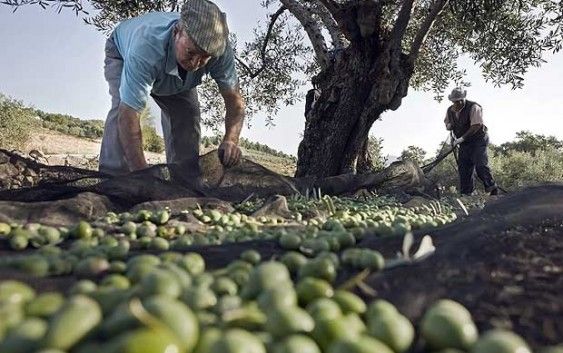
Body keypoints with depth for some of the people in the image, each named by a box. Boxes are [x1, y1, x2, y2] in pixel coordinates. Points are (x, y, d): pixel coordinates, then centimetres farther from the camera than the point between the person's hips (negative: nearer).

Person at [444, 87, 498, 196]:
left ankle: (492, 188, -2)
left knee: (480, 165, -16)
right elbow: (447, 124, 20)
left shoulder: (473, 107, -15)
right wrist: (449, 126, -6)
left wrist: (461, 138, -25)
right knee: (463, 167, 4)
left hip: (478, 140, -6)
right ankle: (466, 193, 11)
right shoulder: (450, 111, 4)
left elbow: (476, 126, -22)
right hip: (464, 143, 6)